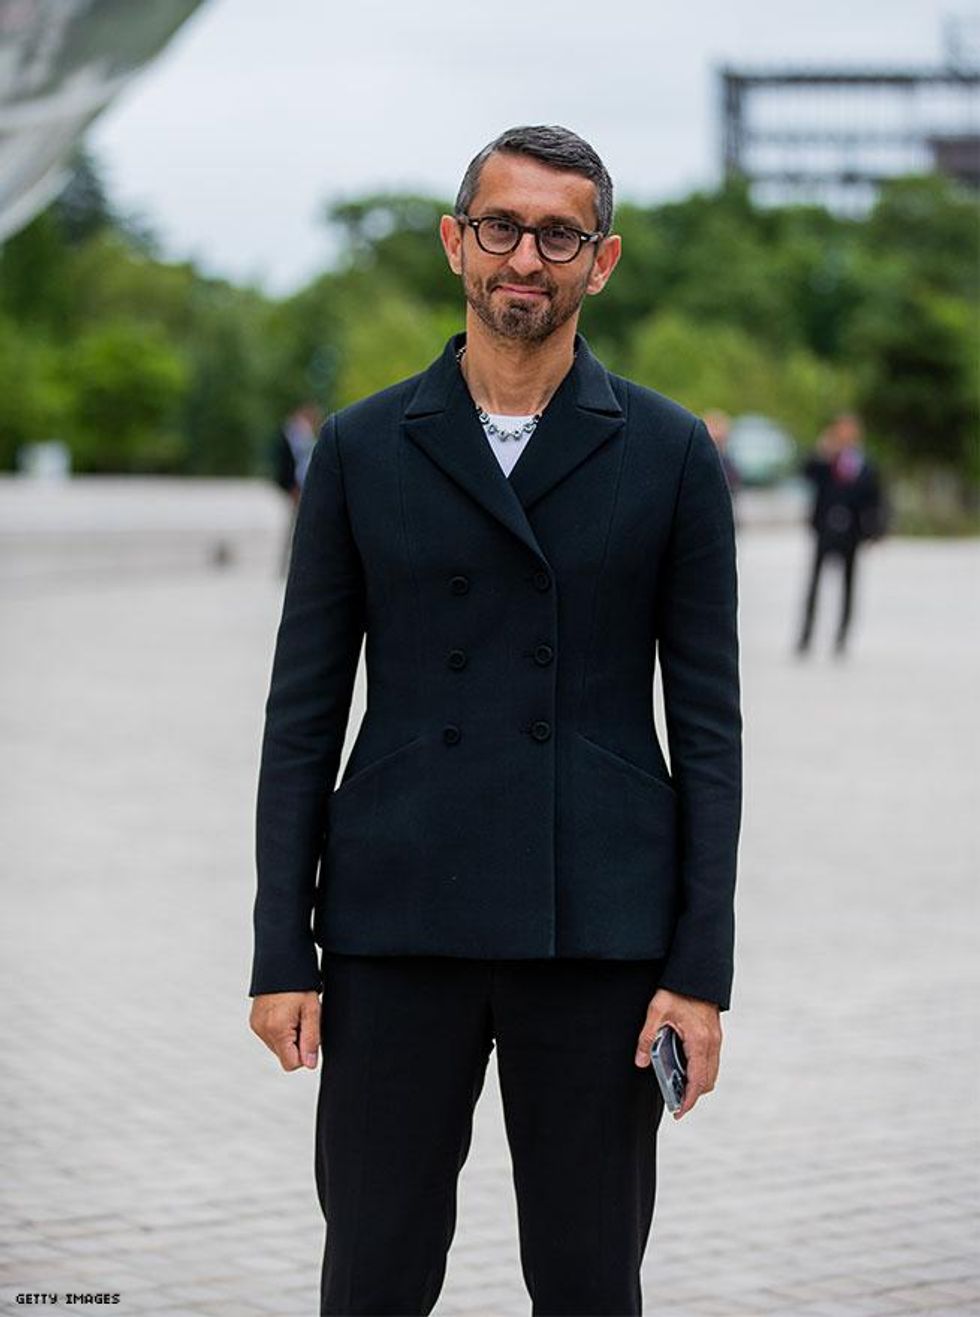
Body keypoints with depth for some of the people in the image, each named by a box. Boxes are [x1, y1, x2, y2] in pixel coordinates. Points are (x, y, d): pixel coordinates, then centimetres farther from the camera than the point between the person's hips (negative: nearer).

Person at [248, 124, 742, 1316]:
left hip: (600, 932, 0)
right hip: (400, 925, 1)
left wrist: (703, 965, -5)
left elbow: (706, 718, 2)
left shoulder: (670, 454, 3)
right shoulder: (362, 449, 5)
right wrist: (281, 950, -1)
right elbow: (303, 711, 5)